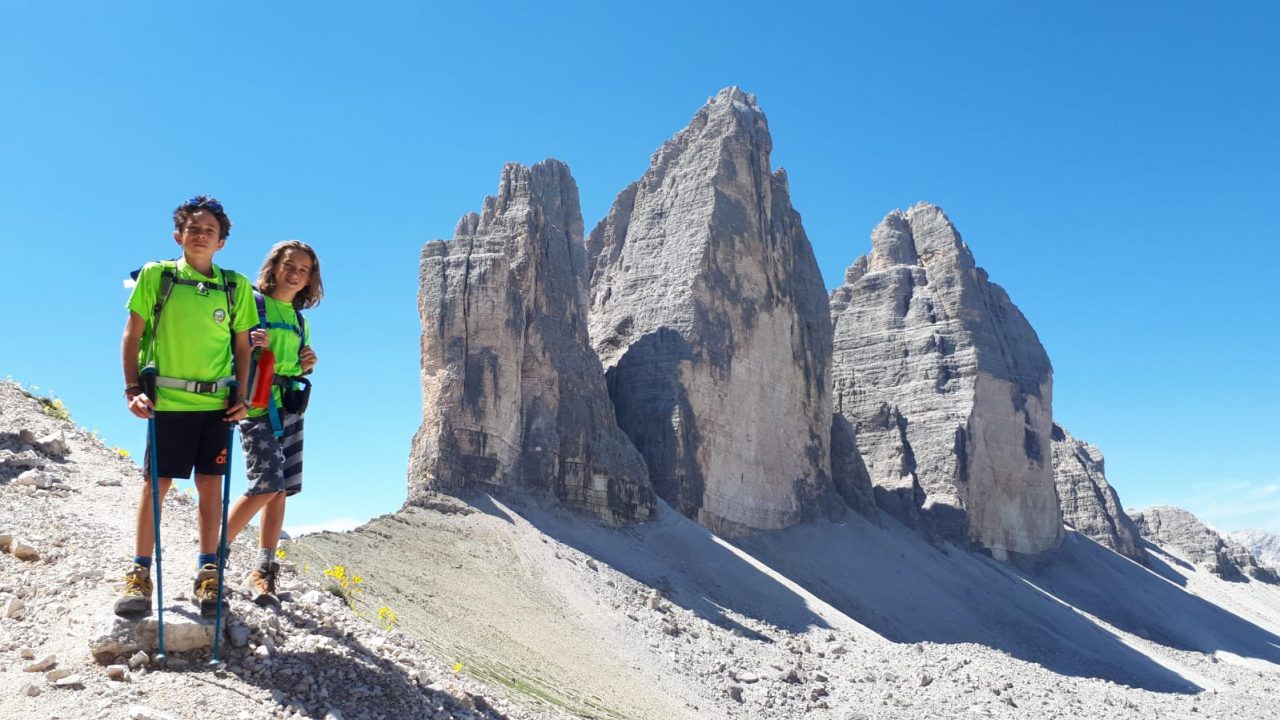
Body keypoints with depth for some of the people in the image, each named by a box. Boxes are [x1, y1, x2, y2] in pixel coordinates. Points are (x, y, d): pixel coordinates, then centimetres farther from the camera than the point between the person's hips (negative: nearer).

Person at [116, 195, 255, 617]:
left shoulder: (236, 287, 6)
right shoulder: (155, 275, 2)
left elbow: (243, 347, 11)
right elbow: (132, 336, 3)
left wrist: (241, 397, 2)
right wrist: (133, 389, -5)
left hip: (216, 402, 2)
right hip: (166, 400, -2)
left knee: (211, 486, 5)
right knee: (156, 484, 2)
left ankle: (208, 574, 14)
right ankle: (140, 575, 11)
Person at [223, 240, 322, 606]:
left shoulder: (300, 320, 18)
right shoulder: (251, 304, -1)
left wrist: (306, 366, 5)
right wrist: (251, 346, -23)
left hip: (290, 408, 7)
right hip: (257, 406, -7)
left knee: (280, 489, 3)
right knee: (266, 484, -15)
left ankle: (262, 571, 10)